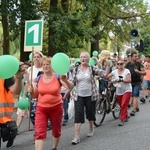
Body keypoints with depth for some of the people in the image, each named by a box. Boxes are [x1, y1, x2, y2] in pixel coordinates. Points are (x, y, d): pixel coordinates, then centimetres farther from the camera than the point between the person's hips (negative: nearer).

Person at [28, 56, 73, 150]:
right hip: (41, 108, 1)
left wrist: (65, 80, -42)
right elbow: (35, 95, 9)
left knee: (56, 131, 18)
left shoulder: (58, 77, -9)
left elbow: (71, 87, -22)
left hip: (56, 108, -1)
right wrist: (31, 91, -14)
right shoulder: (38, 79, 0)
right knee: (39, 133, -11)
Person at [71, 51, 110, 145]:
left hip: (90, 95, -1)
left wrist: (108, 65, -17)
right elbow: (73, 82, 9)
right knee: (78, 114, -7)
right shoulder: (76, 69, 2)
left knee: (90, 112, 12)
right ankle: (77, 136, -6)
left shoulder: (92, 69, -3)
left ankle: (91, 129, 40)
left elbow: (105, 74, -7)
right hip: (79, 96, 1)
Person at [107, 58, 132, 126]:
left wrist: (120, 80, -26)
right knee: (121, 105, 12)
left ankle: (122, 120, -7)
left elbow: (129, 80, -17)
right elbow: (106, 76, -4)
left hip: (126, 90, -4)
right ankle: (126, 116, 36)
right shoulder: (115, 71, 2)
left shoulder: (127, 71, -8)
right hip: (118, 91, 4)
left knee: (123, 105, -12)